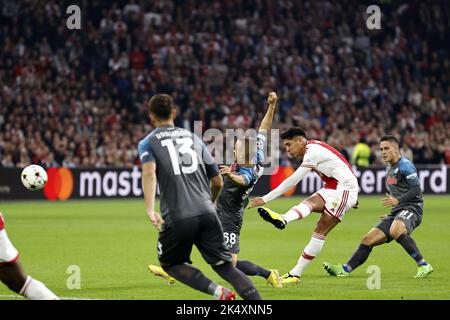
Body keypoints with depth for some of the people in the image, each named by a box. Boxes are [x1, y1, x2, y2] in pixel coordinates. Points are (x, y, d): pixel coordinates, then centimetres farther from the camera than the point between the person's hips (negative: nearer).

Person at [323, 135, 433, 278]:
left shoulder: (405, 166, -8)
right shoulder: (389, 168, 21)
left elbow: (416, 189, -17)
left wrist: (397, 201, -25)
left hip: (411, 208, -9)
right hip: (396, 212, 9)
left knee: (395, 231, -39)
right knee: (367, 240, 2)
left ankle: (423, 265, -33)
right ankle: (345, 270, 5)